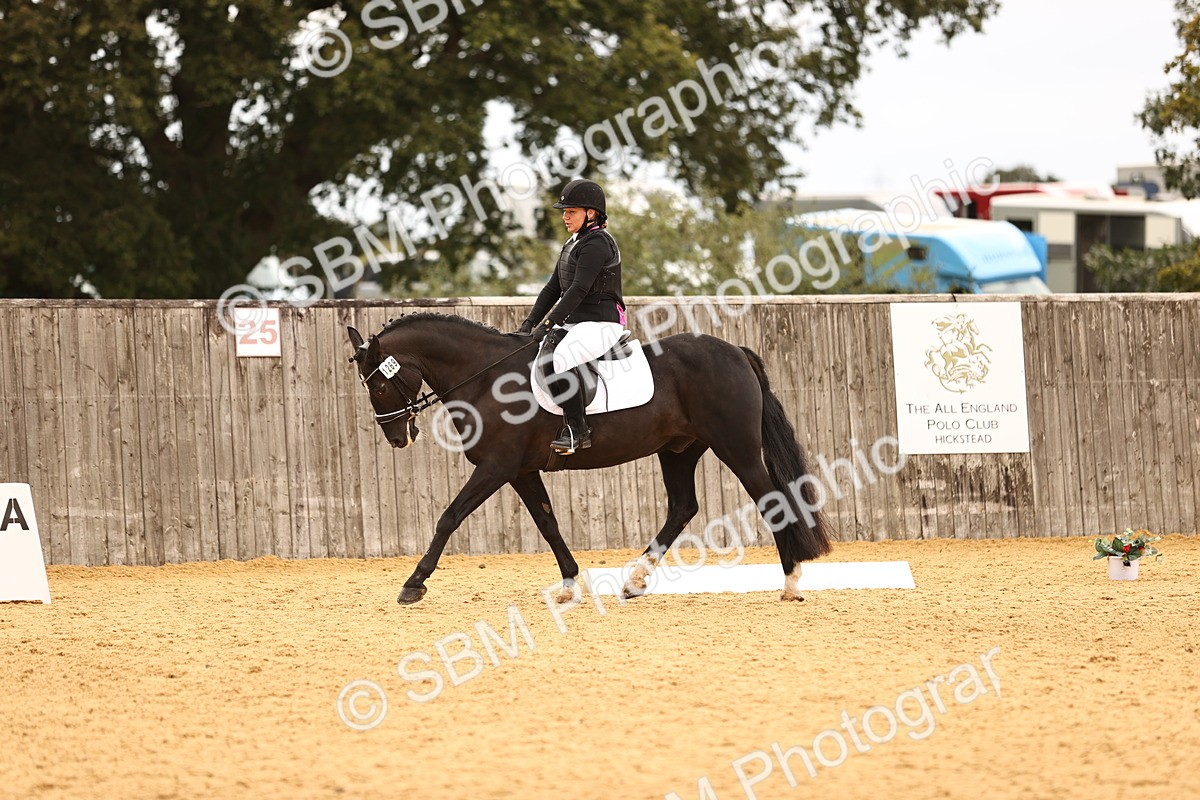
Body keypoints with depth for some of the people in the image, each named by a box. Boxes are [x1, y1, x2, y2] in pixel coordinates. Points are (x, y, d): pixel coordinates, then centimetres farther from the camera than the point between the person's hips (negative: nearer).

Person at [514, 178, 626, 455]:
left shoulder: (597, 243, -12)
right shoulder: (573, 244, 19)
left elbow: (579, 289, -20)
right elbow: (553, 288, 18)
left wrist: (549, 323, -23)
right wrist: (529, 324, 6)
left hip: (600, 323, -11)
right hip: (574, 323, 11)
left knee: (556, 359, -35)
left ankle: (577, 429, -29)